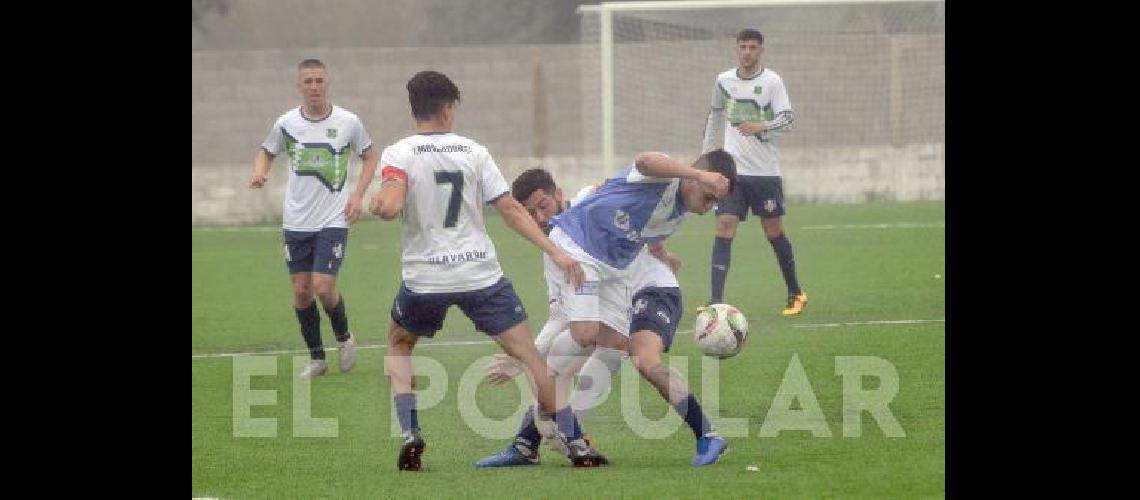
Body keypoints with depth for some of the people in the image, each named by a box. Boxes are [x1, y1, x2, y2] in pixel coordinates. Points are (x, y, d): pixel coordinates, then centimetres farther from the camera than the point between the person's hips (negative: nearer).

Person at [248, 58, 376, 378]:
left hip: (334, 220, -3)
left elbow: (369, 156, 10)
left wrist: (357, 196, -2)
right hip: (296, 221, 3)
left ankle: (344, 337, 15)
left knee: (323, 286, -13)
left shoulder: (348, 122, -6)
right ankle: (316, 357, 19)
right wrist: (259, 172, -7)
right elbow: (266, 151, 16)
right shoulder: (286, 123, -2)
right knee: (301, 289, 4)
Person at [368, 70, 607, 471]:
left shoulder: (398, 155, -4)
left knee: (398, 346, 25)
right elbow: (511, 209, 0)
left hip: (425, 277, 0)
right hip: (481, 273, 1)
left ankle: (409, 434, 10)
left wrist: (376, 204, 4)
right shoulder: (473, 152, 3)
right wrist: (555, 252, 1)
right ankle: (574, 442, -1)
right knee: (528, 355, 3)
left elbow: (391, 207, -20)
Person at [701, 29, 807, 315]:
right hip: (731, 170, 2)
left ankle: (795, 294, 24)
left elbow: (788, 119, -11)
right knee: (724, 228, -10)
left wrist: (762, 127, -28)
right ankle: (716, 300, -14)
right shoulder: (723, 81, 8)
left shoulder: (771, 81, -4)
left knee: (773, 232, 6)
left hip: (765, 171, -2)